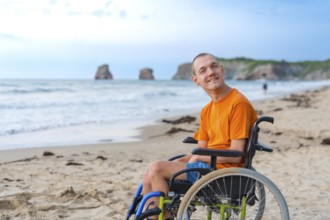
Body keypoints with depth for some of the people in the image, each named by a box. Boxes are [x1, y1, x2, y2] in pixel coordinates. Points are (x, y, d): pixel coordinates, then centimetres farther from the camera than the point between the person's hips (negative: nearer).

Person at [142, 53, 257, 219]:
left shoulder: (238, 103, -12)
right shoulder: (207, 111, 14)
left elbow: (235, 155, -16)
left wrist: (198, 158, -7)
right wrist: (175, 162, -3)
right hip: (207, 164, 9)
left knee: (157, 169, -17)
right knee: (149, 176, 2)